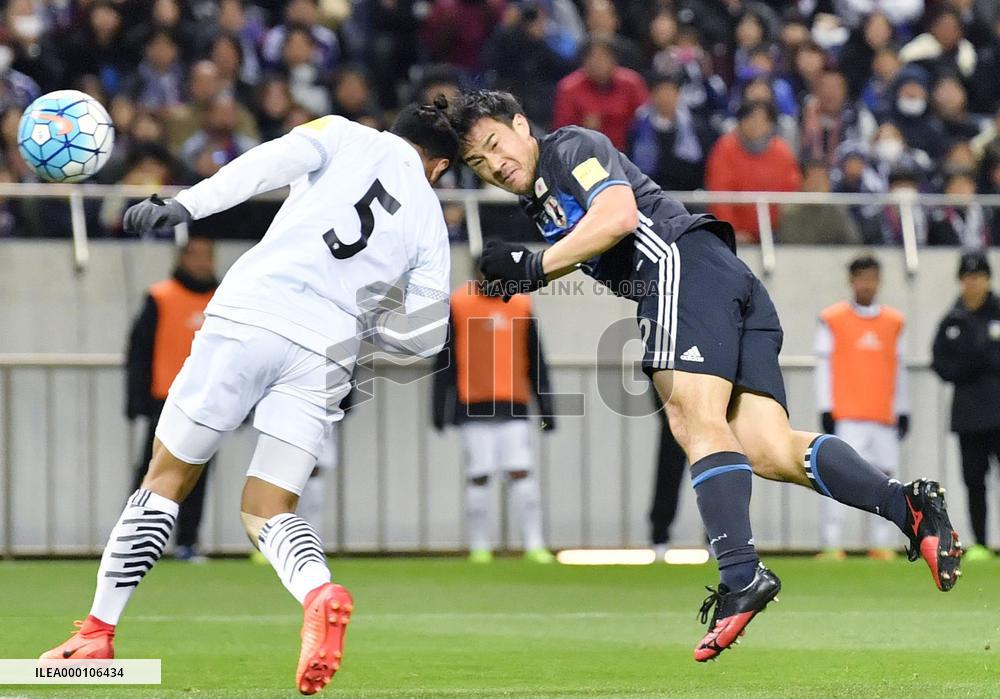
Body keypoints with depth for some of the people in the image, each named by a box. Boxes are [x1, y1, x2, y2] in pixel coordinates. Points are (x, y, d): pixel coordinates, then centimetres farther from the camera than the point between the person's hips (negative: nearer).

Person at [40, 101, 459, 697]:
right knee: (269, 512, 9)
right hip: (328, 353, 2)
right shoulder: (431, 220, 20)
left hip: (250, 317, -2)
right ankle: (319, 591, -24)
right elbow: (427, 334, 16)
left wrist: (182, 205, -12)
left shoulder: (349, 137, 15)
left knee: (167, 478, 11)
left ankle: (98, 632, 11)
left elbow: (276, 159, -5)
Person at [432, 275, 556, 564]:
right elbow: (445, 361, 4)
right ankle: (479, 547, 6)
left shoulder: (521, 305, 11)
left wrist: (546, 408, 13)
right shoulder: (458, 304, 3)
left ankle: (533, 545, -5)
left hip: (514, 406, 2)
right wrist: (440, 408, 0)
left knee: (521, 473, -6)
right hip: (473, 407, -2)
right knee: (478, 476, -2)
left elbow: (535, 361, 16)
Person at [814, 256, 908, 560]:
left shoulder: (894, 321, 14)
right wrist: (826, 410, -6)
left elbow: (899, 369, 17)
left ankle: (882, 544, 6)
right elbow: (823, 366, 0)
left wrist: (902, 410, 14)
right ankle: (831, 544, -12)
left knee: (885, 476, 2)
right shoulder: (832, 319, 3)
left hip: (883, 416, 4)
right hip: (845, 416, -4)